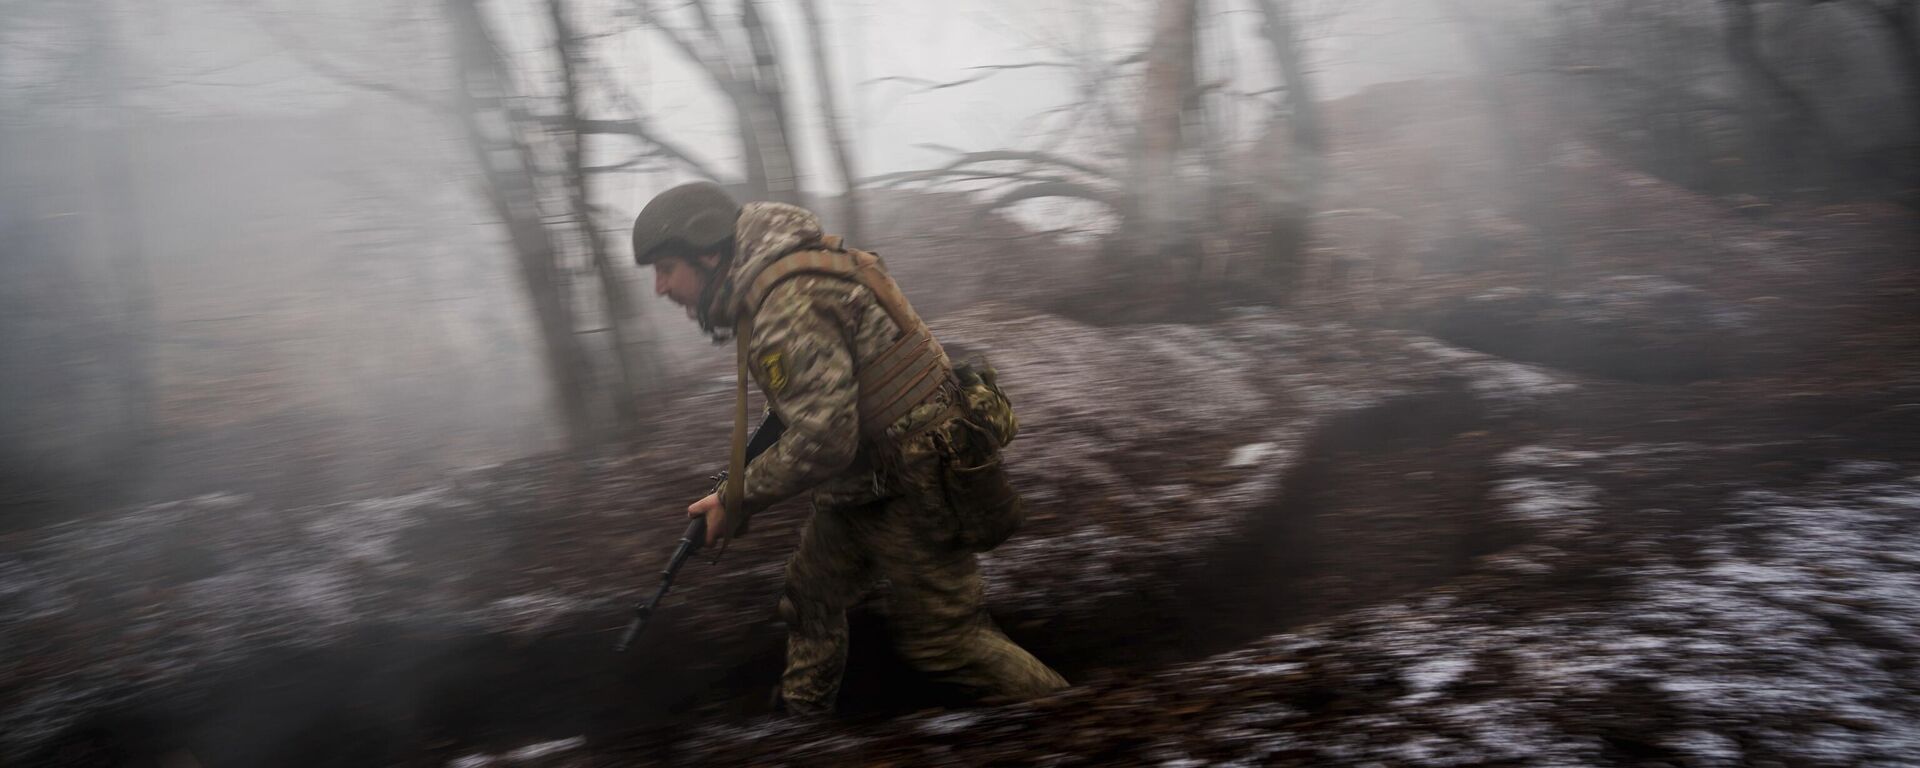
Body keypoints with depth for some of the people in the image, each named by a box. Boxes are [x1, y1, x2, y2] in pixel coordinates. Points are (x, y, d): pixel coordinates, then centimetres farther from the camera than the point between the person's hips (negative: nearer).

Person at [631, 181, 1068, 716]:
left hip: (916, 488, -10)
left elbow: (822, 441, -29)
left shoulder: (790, 304, -26)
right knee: (811, 595, 18)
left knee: (940, 637, 1)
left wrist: (737, 500, -15)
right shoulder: (771, 280, 7)